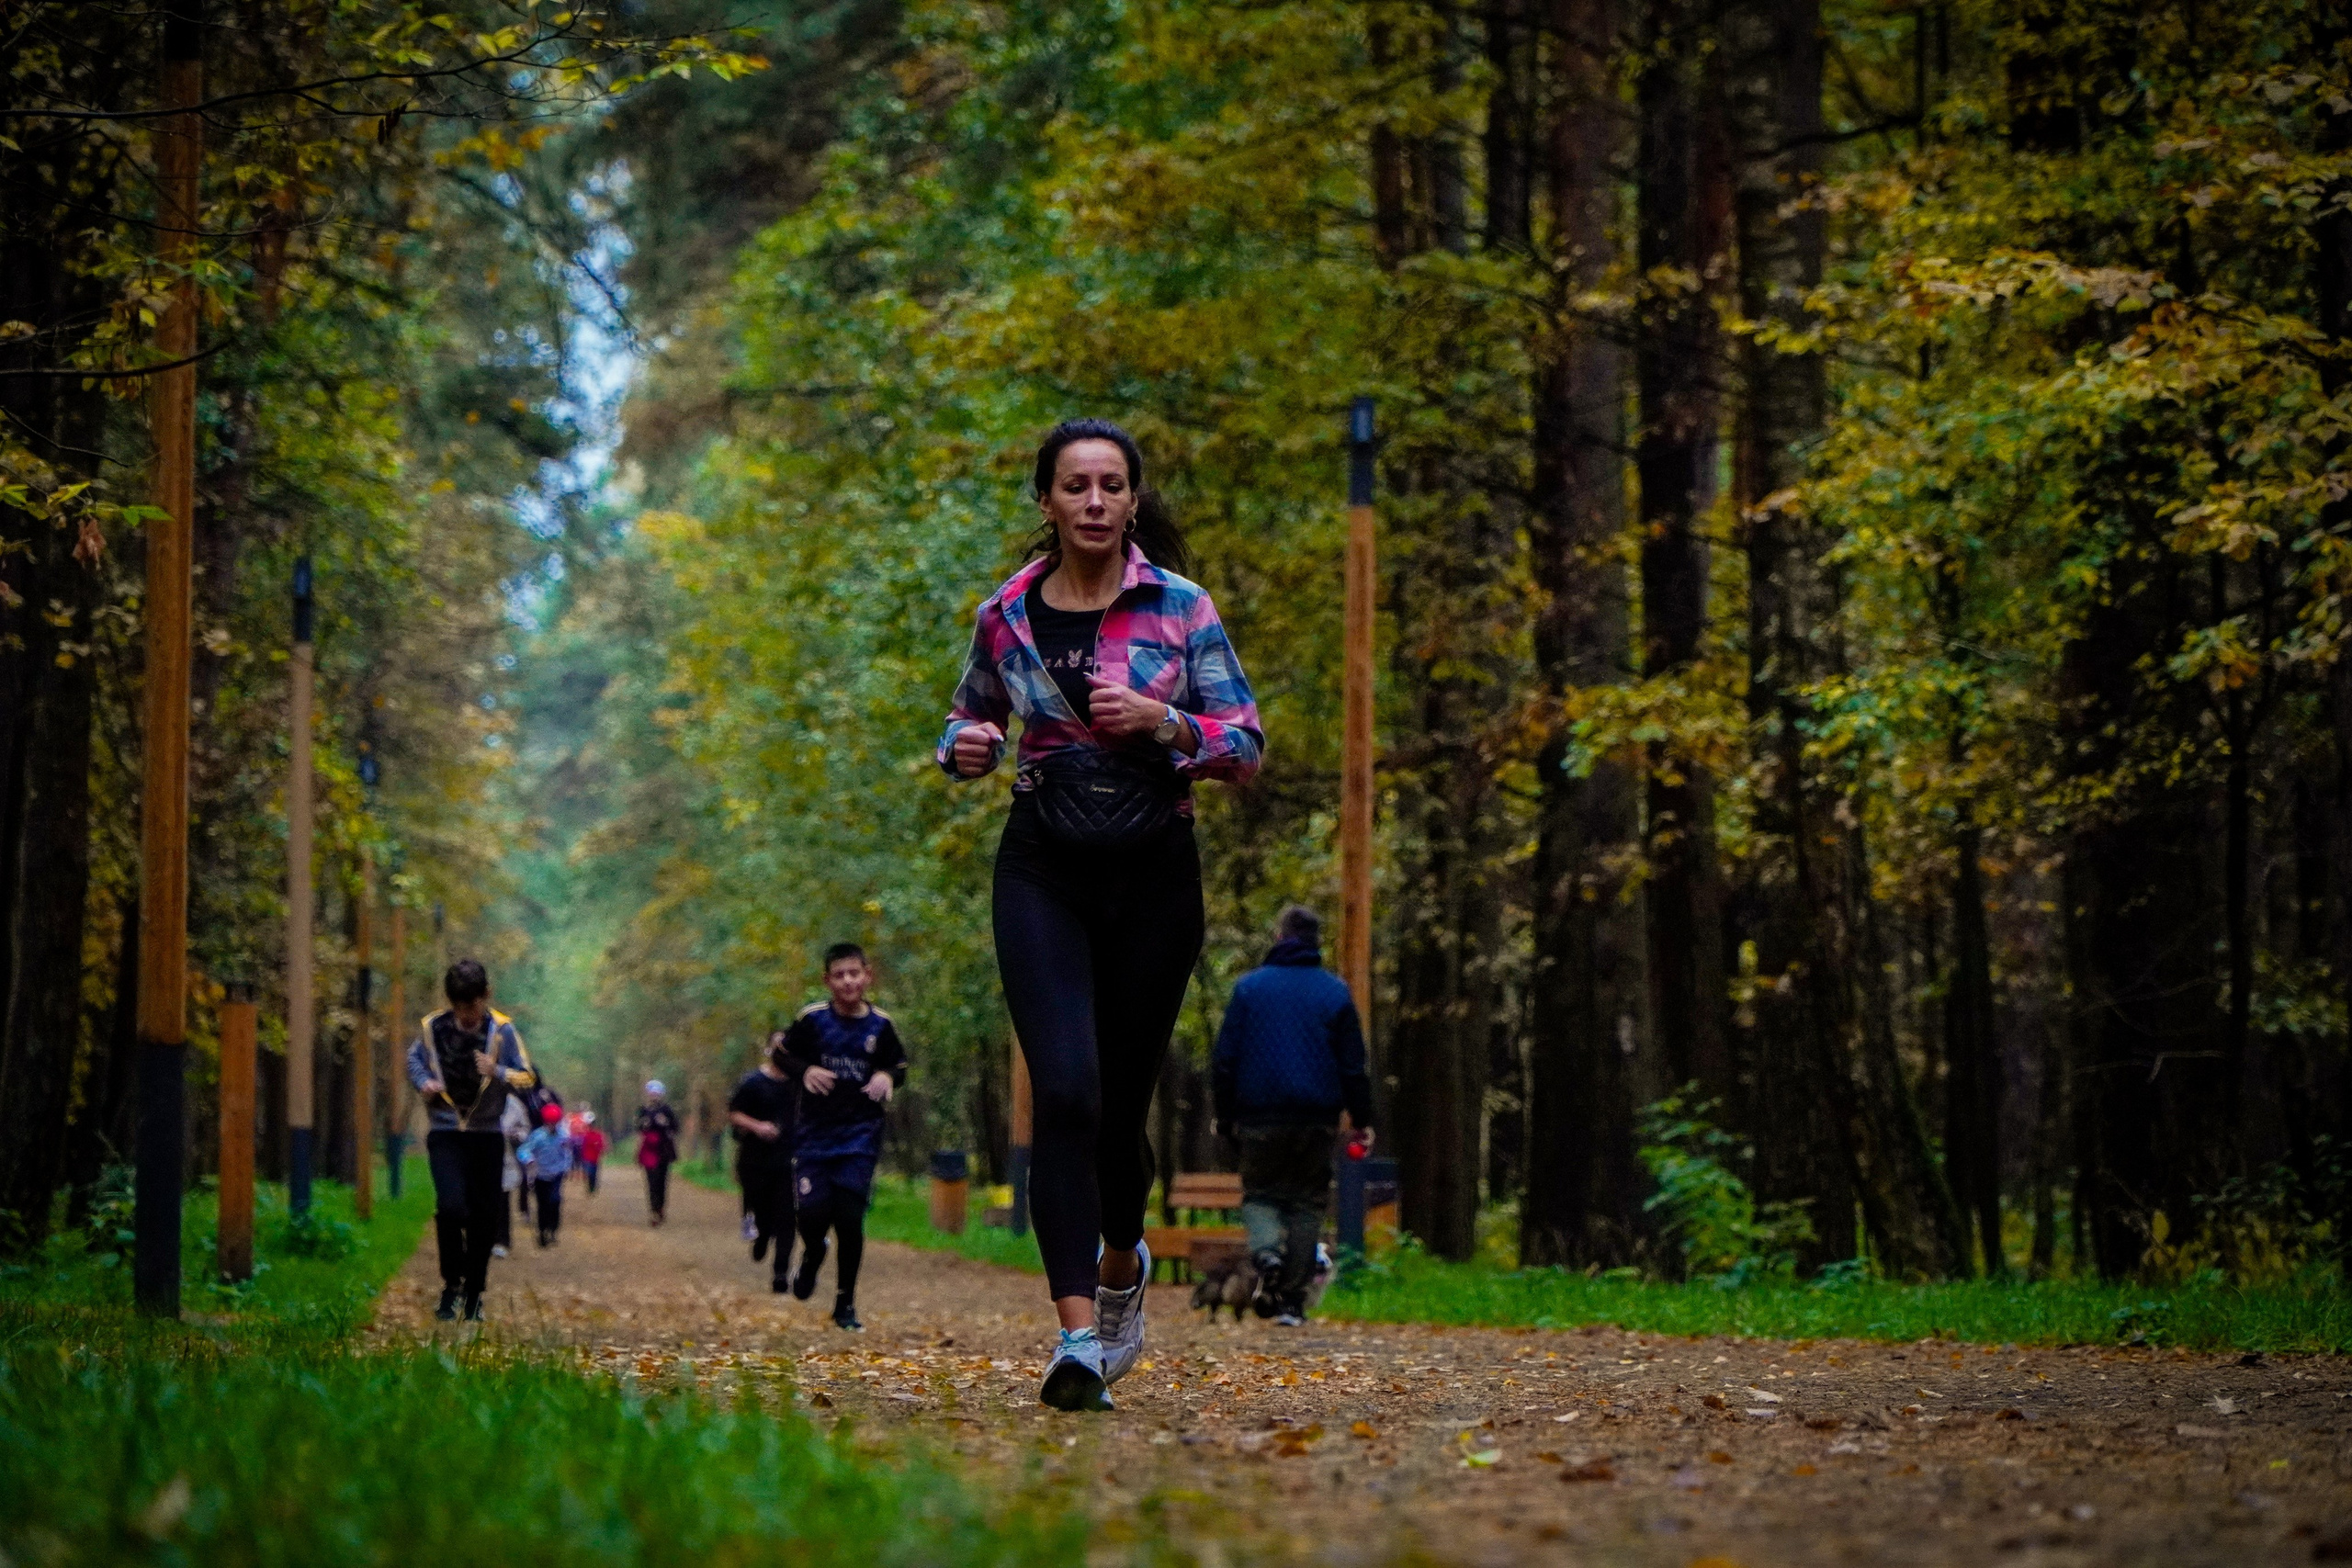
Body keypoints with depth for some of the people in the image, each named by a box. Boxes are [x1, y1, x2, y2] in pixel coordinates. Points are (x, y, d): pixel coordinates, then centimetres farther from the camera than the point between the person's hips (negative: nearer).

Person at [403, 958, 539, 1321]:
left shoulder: (502, 1030, -4)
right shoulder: (432, 1027, -2)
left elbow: (529, 1078, -2)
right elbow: (414, 1058, 17)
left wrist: (498, 1073, -21)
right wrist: (423, 1082, -3)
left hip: (487, 1134, 1)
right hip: (445, 1132, -1)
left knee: (485, 1217, 4)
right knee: (450, 1206, -20)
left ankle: (473, 1295, 19)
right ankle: (451, 1284, -3)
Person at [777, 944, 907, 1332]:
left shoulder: (881, 1025, 1)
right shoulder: (813, 1018, -4)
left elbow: (899, 1067, 13)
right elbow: (782, 1053, 4)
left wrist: (887, 1077, -10)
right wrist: (806, 1070, -16)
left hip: (859, 1138, 1)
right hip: (814, 1135, -1)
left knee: (850, 1220, -5)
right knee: (812, 1213, -10)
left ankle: (845, 1305, 9)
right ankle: (812, 1256, 28)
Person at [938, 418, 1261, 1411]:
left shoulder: (1179, 608, -1)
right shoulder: (1005, 617, 4)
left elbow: (1247, 748, -1)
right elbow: (973, 717, 20)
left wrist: (1161, 720, -19)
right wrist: (965, 747, -4)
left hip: (1154, 872, 0)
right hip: (1044, 872, 0)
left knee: (1122, 1097, 9)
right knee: (1065, 1093, -17)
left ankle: (1122, 1259, 42)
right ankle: (1079, 1334, -21)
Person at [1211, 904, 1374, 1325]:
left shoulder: (1249, 987, 2)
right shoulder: (1335, 992, 3)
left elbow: (1224, 1059, 2)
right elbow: (1353, 1065, 4)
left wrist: (1226, 1115, 11)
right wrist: (1361, 1119, 11)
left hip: (1260, 1117, -1)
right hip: (1316, 1118, 1)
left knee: (1259, 1194, 13)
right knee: (1306, 1203, 9)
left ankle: (1266, 1254, -19)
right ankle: (1293, 1300, 4)